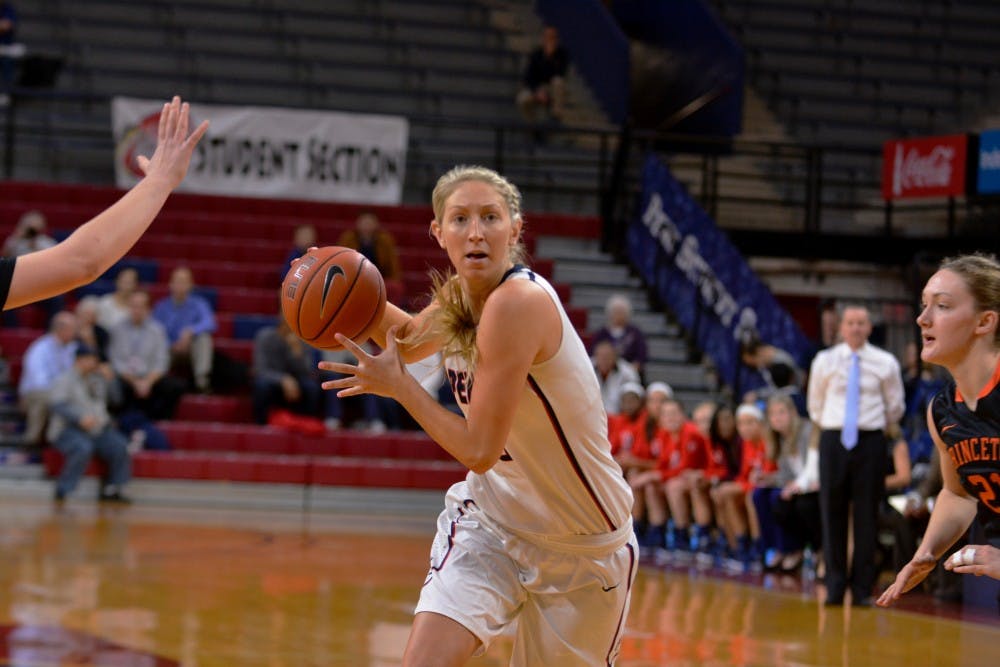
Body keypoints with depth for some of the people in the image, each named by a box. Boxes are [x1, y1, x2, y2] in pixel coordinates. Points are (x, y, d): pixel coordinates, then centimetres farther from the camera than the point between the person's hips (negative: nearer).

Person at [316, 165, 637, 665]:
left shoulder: (520, 302, -27)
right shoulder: (460, 295, -3)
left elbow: (479, 450, -27)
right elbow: (409, 339, 21)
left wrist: (396, 385, -16)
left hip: (582, 543, -5)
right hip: (493, 515, 6)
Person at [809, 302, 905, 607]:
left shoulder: (885, 363, 3)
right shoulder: (825, 361, 5)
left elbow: (895, 407, 14)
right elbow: (815, 404, 16)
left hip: (870, 441, -1)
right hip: (834, 439, 1)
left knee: (867, 515, 0)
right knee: (832, 513, 1)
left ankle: (862, 589, 5)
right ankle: (835, 586, 8)